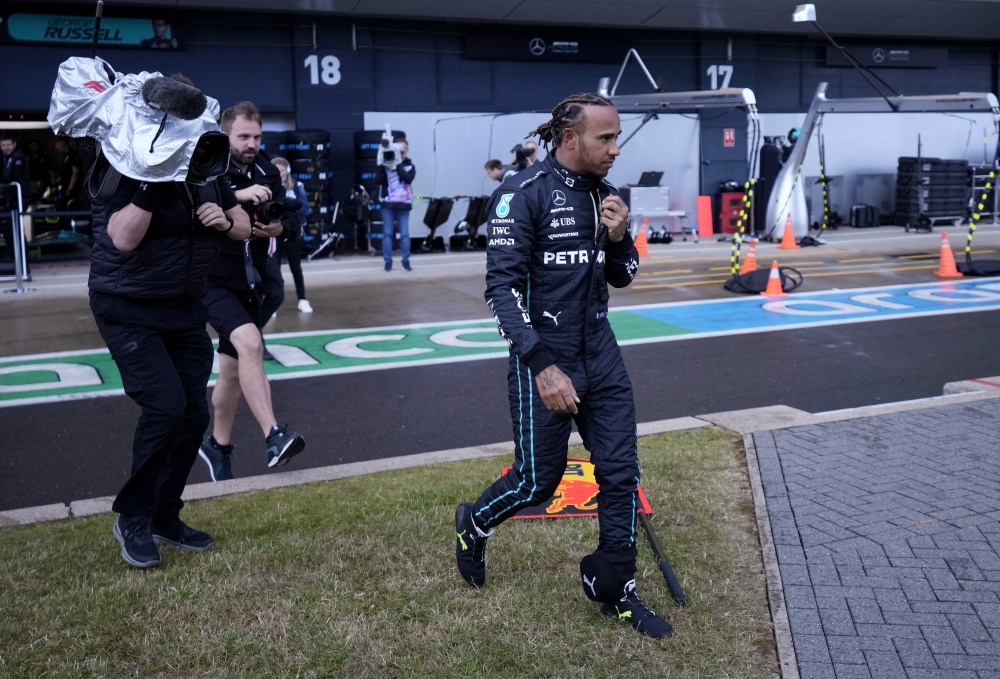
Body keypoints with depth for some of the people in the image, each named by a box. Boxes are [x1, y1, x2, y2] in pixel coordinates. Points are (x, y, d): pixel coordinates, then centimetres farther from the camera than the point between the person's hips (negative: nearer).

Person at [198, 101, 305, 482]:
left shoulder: (267, 174, 4)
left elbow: (287, 222, 7)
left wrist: (278, 228, -16)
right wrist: (237, 195, -37)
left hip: (250, 283, 6)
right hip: (214, 280, -6)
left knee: (233, 369, 13)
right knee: (249, 343, -30)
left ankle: (217, 446, 32)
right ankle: (273, 437, -31)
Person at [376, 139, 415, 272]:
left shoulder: (410, 166, 10)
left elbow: (409, 178, -10)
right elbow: (380, 180, -5)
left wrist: (397, 168, -17)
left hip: (403, 204, 1)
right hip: (388, 203, -1)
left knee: (405, 234, 0)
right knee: (387, 233, 0)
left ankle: (406, 261, 8)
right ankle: (388, 261, 6)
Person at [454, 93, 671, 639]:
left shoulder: (602, 193, 7)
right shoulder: (523, 195, -14)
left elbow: (622, 276, 16)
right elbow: (502, 287, -18)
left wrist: (617, 237, -6)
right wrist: (542, 367, -25)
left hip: (600, 355, 6)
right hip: (543, 358, -6)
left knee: (621, 472, 5)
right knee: (537, 481, 3)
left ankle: (612, 586, 22)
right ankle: (475, 525, 35)